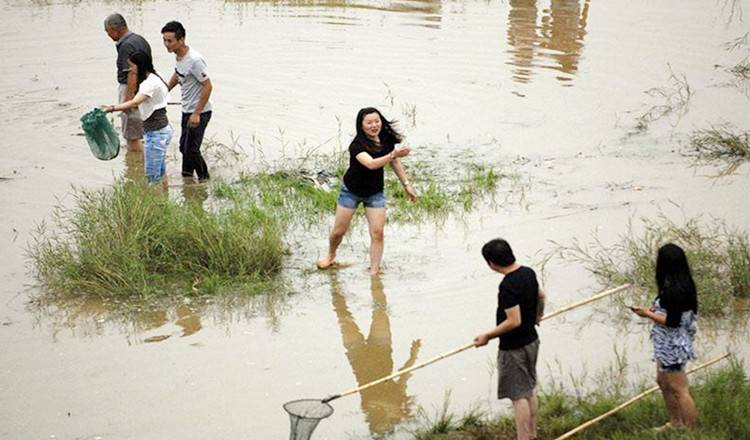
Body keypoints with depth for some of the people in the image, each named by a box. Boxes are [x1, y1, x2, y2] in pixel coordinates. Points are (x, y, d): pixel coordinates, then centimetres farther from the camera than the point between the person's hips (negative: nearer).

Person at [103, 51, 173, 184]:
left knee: (152, 174, -8)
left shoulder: (151, 82, -19)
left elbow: (135, 103, -33)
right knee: (160, 172, 16)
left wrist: (113, 108, -38)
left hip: (157, 132, -10)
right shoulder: (150, 80, 14)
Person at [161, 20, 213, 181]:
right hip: (186, 110, 9)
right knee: (184, 147, 17)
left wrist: (197, 113, -23)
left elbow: (208, 87, -24)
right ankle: (186, 176, 33)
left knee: (191, 149, -8)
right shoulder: (178, 55, 1)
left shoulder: (194, 60, -27)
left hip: (200, 112, -9)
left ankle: (204, 179, 9)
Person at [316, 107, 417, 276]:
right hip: (351, 191, -3)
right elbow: (371, 164, -45)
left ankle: (374, 272, 0)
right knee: (339, 231, 9)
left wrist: (407, 184, 5)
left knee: (377, 233, -9)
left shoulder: (387, 139, -10)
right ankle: (331, 256, 40)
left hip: (375, 193, 3)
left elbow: (395, 163, 7)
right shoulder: (357, 145, -28)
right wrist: (392, 155, -57)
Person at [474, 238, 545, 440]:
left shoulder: (508, 285, -27)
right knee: (529, 391, 19)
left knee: (519, 396, -2)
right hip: (531, 340, 9)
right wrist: (537, 316, 39)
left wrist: (487, 336, -17)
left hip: (514, 348, -9)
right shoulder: (528, 273, 1)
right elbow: (541, 296, 20)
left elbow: (514, 321, -28)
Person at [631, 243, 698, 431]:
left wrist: (648, 314, -17)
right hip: (668, 345, 11)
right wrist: (655, 310, 5)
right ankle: (675, 423, 39)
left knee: (679, 390, 0)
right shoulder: (683, 285, 4)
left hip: (672, 346, -11)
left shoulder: (674, 290, -26)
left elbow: (673, 321, -26)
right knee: (663, 382, 25)